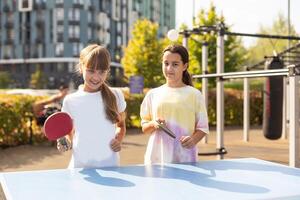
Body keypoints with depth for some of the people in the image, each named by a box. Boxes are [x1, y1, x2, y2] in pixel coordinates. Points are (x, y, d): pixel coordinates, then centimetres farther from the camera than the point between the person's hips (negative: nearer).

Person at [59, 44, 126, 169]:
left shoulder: (116, 95, -1)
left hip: (109, 166, 0)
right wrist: (65, 143, -8)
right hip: (79, 166, 0)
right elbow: (69, 133, 11)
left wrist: (118, 139, -3)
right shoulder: (70, 100, 0)